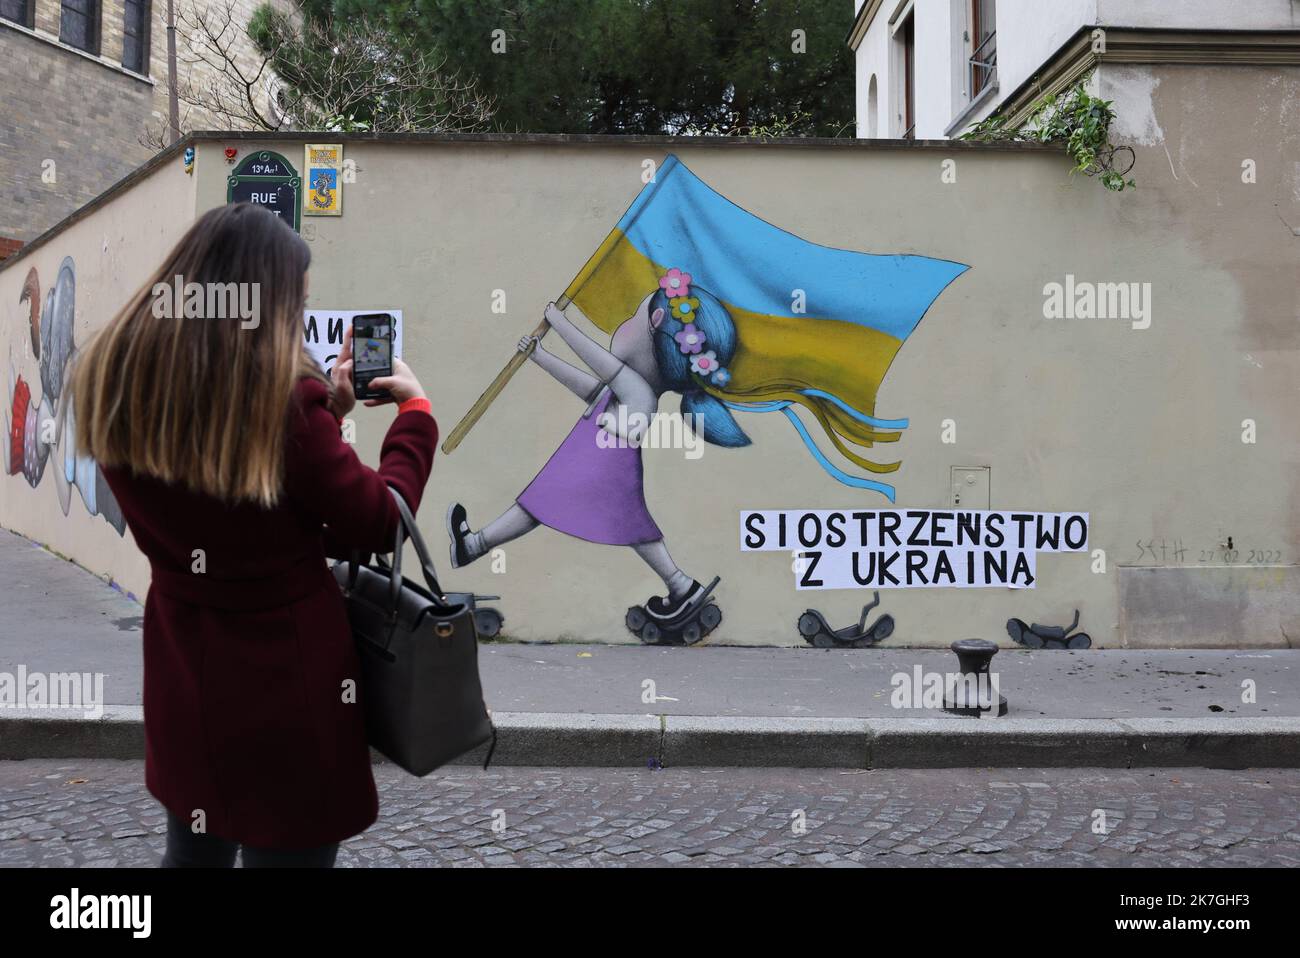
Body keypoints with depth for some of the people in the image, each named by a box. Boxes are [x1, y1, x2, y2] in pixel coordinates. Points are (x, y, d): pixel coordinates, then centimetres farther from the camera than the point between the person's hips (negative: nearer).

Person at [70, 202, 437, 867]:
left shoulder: (114, 378, -3)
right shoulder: (280, 398, -23)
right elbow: (379, 524, -12)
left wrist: (326, 410, 10)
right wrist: (414, 409, 1)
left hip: (181, 669, 6)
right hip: (286, 675, -6)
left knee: (194, 848, 25)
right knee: (286, 848, 11)